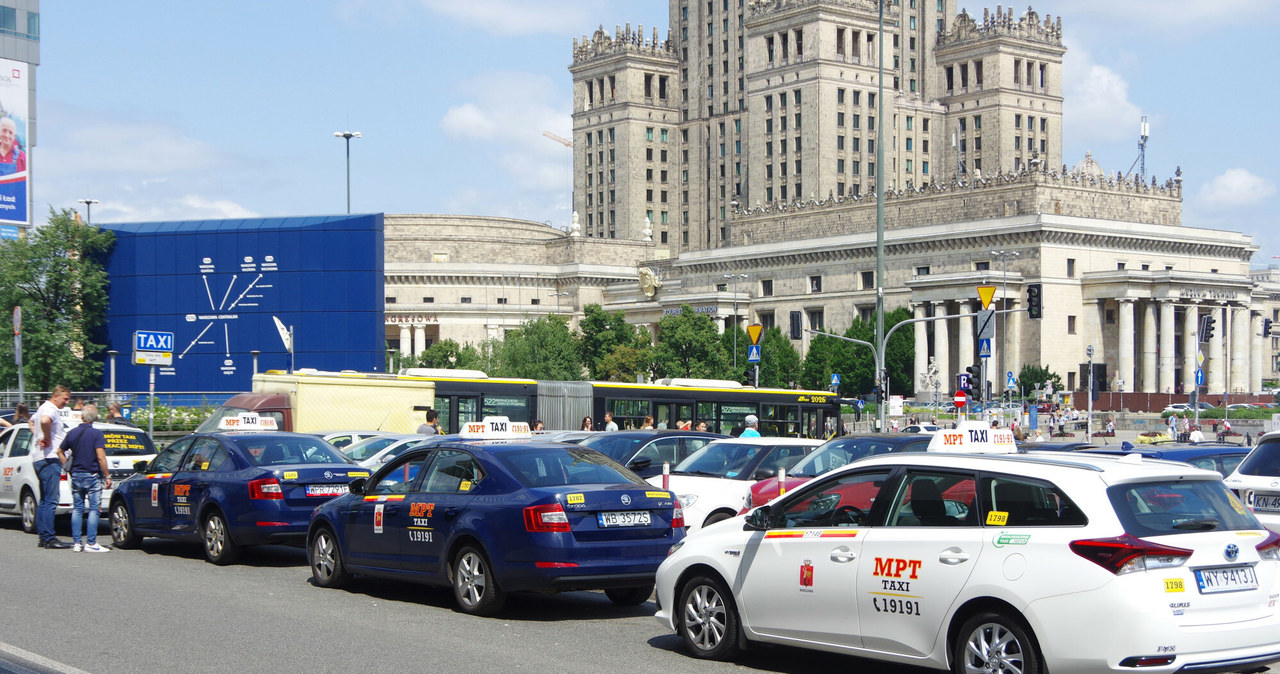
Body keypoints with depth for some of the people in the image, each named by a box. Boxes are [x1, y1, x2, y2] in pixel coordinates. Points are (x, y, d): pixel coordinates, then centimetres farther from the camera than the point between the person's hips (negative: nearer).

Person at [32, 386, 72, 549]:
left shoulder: (43, 408, 20)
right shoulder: (50, 410, -12)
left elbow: (32, 422, 40)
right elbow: (44, 421, -36)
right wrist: (48, 439, -21)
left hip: (40, 459, 11)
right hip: (49, 458, -11)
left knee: (44, 501, 13)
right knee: (50, 501, -11)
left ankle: (43, 537, 16)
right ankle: (49, 539, -13)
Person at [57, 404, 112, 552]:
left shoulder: (72, 433, 5)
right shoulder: (96, 434, -12)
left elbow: (60, 452, 14)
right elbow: (100, 457, -18)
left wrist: (68, 468, 18)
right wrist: (107, 476, -12)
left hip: (76, 475, 5)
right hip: (93, 476, -5)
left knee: (77, 509, 11)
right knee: (94, 509, -1)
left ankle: (76, 542, 9)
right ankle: (91, 543, -4)